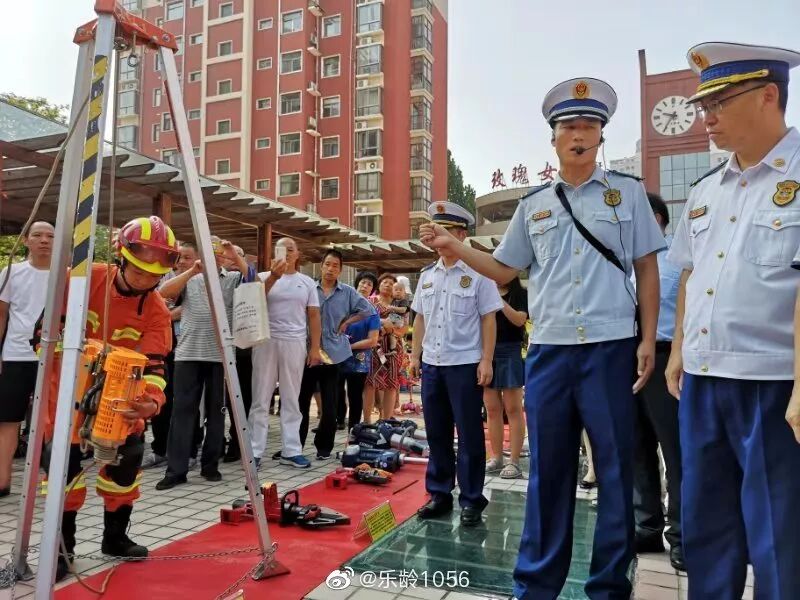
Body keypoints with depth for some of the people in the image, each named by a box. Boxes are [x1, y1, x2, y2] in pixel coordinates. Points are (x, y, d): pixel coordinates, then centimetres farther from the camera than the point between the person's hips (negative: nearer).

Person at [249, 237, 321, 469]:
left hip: (295, 343, 2)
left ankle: (291, 451, 13)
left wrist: (315, 348, 2)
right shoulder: (264, 277, 4)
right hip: (266, 341, -1)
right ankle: (254, 451, 10)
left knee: (291, 400, 7)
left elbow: (314, 316, 8)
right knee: (261, 398, 3)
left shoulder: (307, 282, 9)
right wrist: (274, 276, -29)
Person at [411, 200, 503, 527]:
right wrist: (415, 356, 11)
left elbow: (488, 319, -6)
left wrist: (486, 361, -11)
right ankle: (439, 494, 25)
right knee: (436, 434, 12)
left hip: (465, 365, -5)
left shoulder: (478, 274, -5)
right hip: (431, 364, 5)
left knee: (469, 436, 3)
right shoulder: (427, 275, 11)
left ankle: (471, 499, 14)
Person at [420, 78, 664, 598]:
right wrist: (453, 246, 1)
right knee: (548, 470, 10)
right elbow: (504, 270, 14)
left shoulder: (627, 192, 5)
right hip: (549, 351, 2)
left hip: (611, 348, -2)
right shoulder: (533, 205, 11)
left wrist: (648, 339, -3)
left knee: (615, 470, 7)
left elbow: (647, 268, 4)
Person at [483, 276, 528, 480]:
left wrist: (499, 300, -18)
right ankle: (496, 458, 16)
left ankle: (515, 461, 3)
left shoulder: (519, 294, 1)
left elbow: (520, 320, -13)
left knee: (513, 409, -2)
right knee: (492, 409, 7)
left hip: (509, 352, -4)